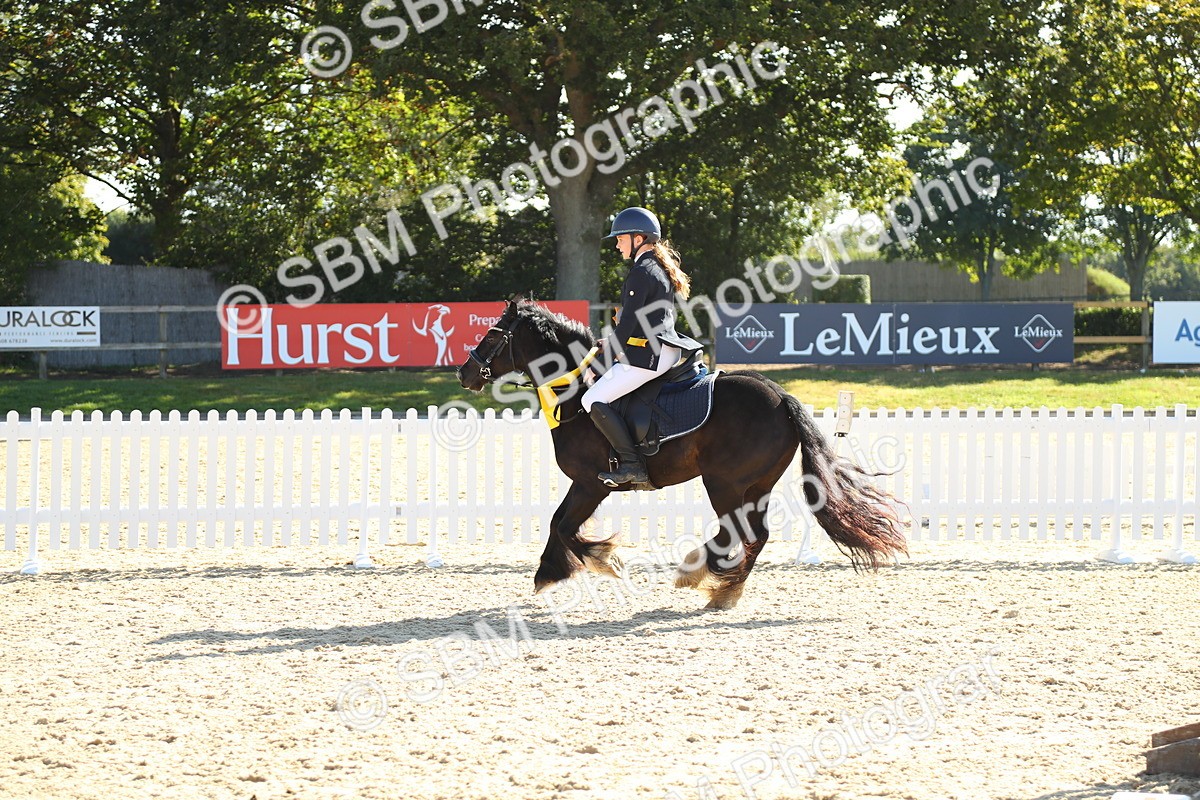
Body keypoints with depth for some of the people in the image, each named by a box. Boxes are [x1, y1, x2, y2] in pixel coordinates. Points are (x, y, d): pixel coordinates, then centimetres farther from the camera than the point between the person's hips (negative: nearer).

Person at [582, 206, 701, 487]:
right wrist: (615, 341, 21)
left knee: (594, 400, -13)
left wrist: (609, 352, -7)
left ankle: (632, 464, -18)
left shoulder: (641, 272, -14)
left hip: (648, 355, -11)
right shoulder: (662, 268, 16)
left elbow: (629, 321, -16)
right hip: (667, 350, 11)